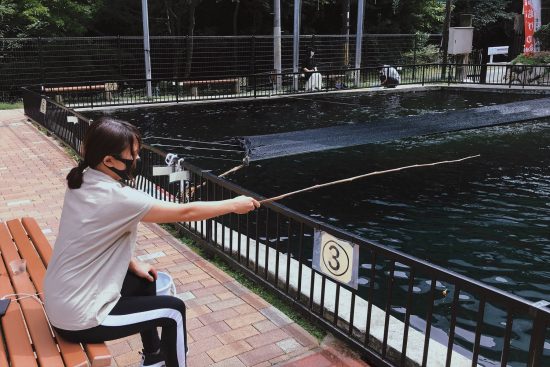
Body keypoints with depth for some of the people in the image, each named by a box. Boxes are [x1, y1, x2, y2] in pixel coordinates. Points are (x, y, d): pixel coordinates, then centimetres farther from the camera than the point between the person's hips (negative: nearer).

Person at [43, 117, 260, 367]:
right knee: (173, 310, 4)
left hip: (61, 301, 9)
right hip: (79, 318, -9)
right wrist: (234, 205, -8)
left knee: (143, 280, 26)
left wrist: (133, 264, 9)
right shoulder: (116, 198, -27)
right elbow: (185, 212, -20)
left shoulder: (82, 182, -1)